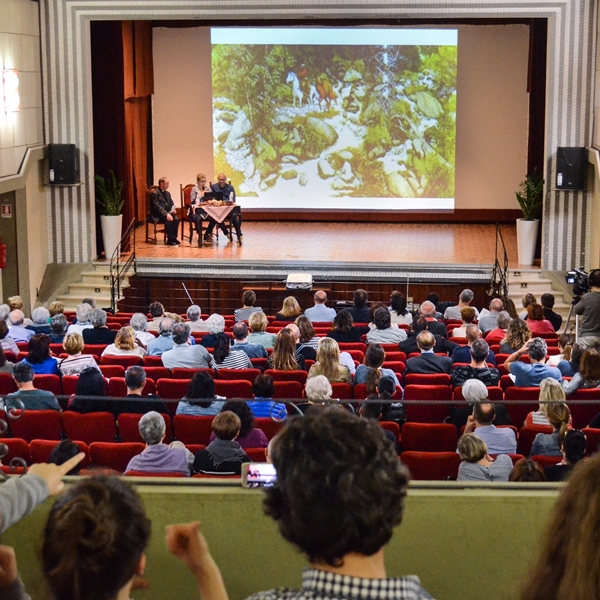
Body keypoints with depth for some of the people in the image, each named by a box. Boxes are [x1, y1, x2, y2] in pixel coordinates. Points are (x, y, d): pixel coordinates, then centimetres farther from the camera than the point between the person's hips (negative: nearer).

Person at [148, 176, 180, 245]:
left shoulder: (167, 193, 16)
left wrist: (173, 209, -7)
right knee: (168, 220, -33)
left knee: (176, 219, -22)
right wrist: (166, 214, -31)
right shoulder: (154, 193, -11)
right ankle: (170, 240, -24)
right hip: (156, 215, -7)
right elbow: (157, 206, -21)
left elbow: (171, 204, 18)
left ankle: (173, 238, -13)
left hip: (166, 213, 7)